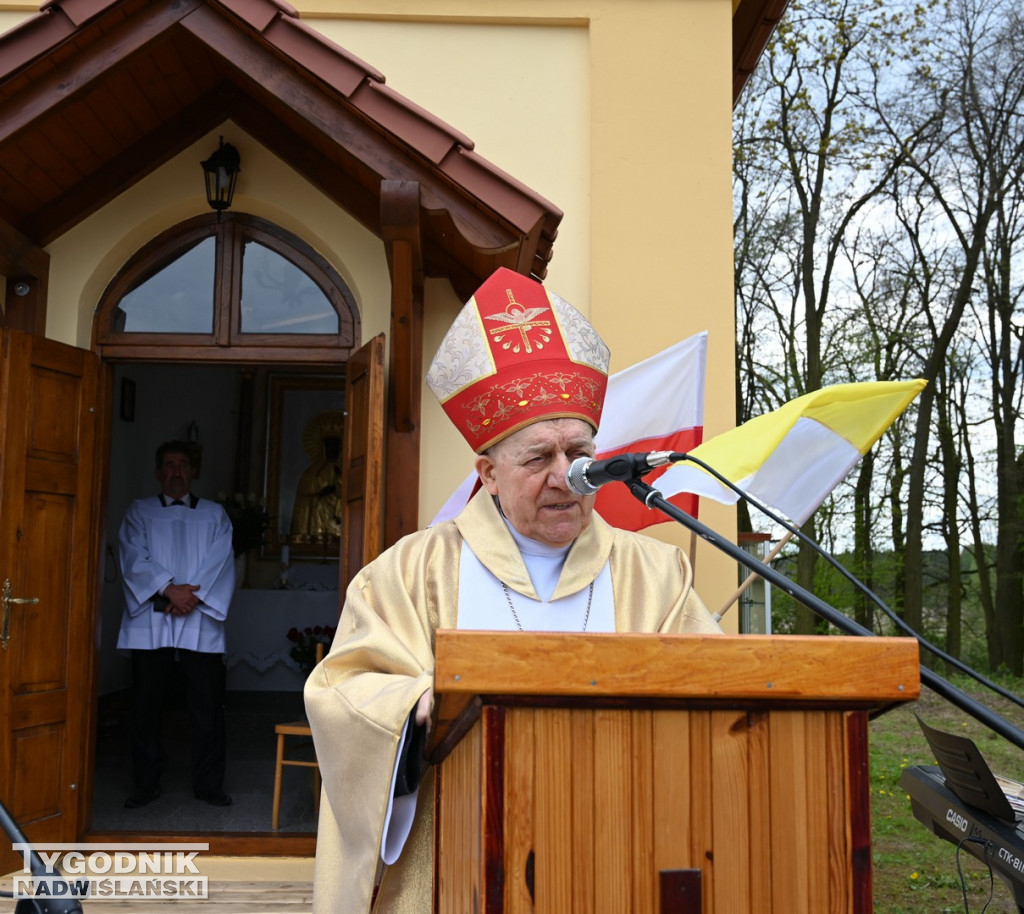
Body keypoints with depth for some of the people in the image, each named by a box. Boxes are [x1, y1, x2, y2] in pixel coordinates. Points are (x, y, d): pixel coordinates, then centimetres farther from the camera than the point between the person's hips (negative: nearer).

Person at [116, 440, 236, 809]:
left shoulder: (214, 514, 14)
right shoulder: (139, 511, 12)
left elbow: (220, 561, 0)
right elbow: (134, 557, -3)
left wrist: (192, 595, -14)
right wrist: (170, 589, -16)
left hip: (200, 625, 0)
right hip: (150, 624, 0)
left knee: (207, 709, 1)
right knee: (146, 707, 5)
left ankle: (208, 784, 12)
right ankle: (145, 784, 18)